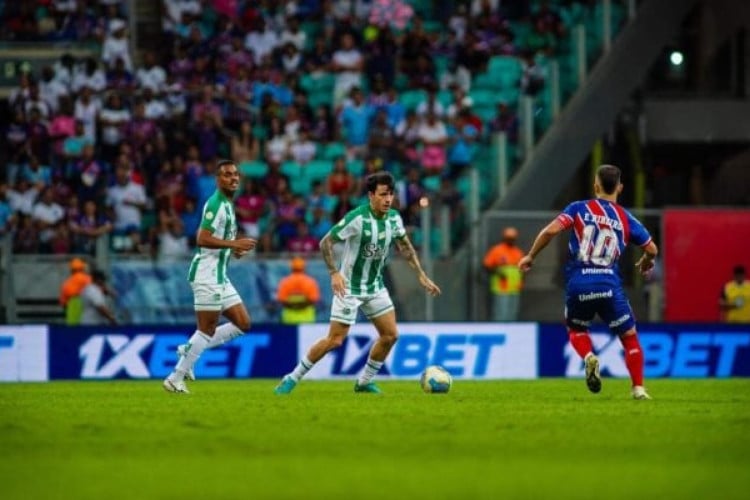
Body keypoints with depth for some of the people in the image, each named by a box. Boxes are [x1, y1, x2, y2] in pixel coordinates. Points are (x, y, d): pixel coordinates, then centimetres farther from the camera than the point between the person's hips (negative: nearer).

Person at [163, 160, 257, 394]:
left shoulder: (228, 205, 16)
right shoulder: (215, 204, -15)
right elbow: (202, 239, -24)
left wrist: (235, 248, 11)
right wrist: (234, 244, -25)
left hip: (220, 276, 10)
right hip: (208, 275, -10)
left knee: (243, 324, 8)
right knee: (207, 330, -6)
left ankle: (189, 349, 12)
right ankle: (175, 379, 1)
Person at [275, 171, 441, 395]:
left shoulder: (394, 218, -3)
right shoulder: (357, 218, -23)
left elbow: (405, 246, 13)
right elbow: (326, 242, -20)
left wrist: (422, 276, 11)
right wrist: (334, 273, -31)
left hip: (375, 287, 6)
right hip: (349, 288, -6)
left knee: (390, 335, 0)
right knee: (335, 340, -9)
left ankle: (364, 381, 18)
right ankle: (293, 378, 4)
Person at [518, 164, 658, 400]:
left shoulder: (578, 209, 4)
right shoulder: (626, 219, 8)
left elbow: (550, 231, -8)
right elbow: (651, 249, 14)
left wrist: (530, 256, 5)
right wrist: (646, 263, 37)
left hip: (578, 284, 0)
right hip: (609, 283, 0)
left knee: (576, 330, 25)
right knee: (629, 337, 14)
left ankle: (588, 357, -6)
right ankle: (638, 388, 6)